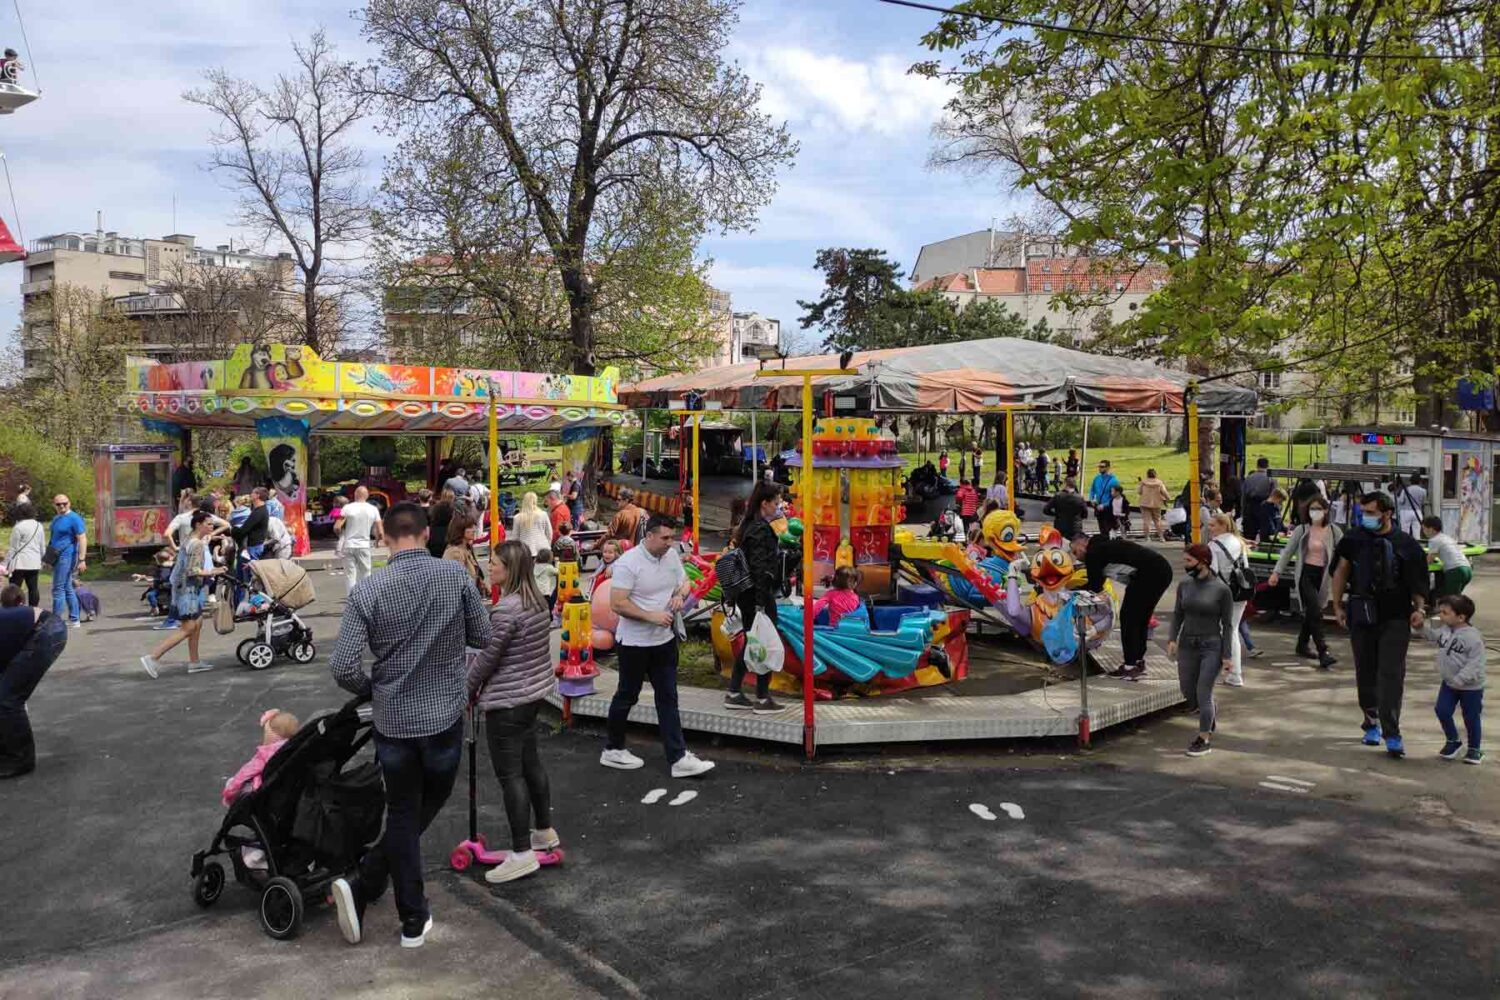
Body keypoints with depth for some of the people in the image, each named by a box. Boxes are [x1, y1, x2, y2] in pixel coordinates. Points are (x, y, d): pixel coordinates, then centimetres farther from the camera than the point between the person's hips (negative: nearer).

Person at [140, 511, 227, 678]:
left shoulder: (192, 540, 12)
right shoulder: (197, 544, -19)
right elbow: (192, 570, -25)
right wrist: (213, 572, -19)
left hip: (192, 590, 10)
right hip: (189, 590, -10)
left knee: (197, 624, 14)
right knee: (187, 628, -8)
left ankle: (194, 662, 20)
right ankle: (152, 657, -8)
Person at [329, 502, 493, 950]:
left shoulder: (367, 591, -11)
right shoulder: (456, 575, -9)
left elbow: (343, 668, -14)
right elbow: (483, 638, 0)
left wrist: (371, 689, 6)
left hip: (393, 719, 0)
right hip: (445, 715, 0)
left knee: (403, 816, 14)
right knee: (426, 808, 19)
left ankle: (414, 920, 16)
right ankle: (362, 885, 13)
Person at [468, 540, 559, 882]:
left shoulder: (506, 609, -23)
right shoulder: (537, 601, 6)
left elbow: (487, 657, -17)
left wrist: (466, 689, -2)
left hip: (506, 701, -9)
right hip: (534, 691, 10)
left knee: (509, 774, -2)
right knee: (530, 762, 21)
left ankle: (522, 854, 3)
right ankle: (545, 831, 34)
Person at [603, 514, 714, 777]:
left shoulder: (672, 555, 1)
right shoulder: (629, 563, -20)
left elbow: (685, 581, 16)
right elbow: (617, 604, -23)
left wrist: (681, 593, -7)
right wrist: (651, 616, -24)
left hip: (665, 639, 6)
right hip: (635, 642, -6)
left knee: (668, 698, 7)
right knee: (627, 696, 10)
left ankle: (678, 758, 9)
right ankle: (613, 750, 28)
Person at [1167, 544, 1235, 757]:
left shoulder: (1221, 589, -11)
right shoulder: (1184, 585, 1)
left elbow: (1228, 624, -7)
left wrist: (1226, 656, -9)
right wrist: (1172, 639, -6)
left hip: (1212, 647, -5)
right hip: (1187, 645, 5)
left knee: (1203, 693, -5)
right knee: (1188, 692, 12)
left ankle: (1204, 739, 12)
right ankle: (1212, 716, 42)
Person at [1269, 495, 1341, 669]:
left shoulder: (1334, 531, 2)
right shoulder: (1301, 530, 0)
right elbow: (1288, 551, 3)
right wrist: (1277, 572, -3)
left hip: (1323, 575, 3)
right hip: (1306, 574, -3)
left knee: (1311, 612, 13)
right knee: (1315, 612, -12)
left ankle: (1302, 645, 32)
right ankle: (1323, 653, -15)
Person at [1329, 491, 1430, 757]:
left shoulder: (1406, 544, -2)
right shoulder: (1354, 539, 3)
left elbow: (1417, 581, 5)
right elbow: (1341, 571, 11)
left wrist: (1419, 608, -7)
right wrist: (1337, 605, 8)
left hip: (1395, 618, -2)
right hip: (1362, 616, 3)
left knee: (1392, 675, -8)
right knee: (1365, 673, 11)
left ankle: (1391, 734, -7)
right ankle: (1372, 722, 28)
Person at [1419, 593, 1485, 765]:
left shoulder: (1472, 637, -25)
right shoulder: (1445, 630, -2)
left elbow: (1475, 663, -26)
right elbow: (1431, 635, 20)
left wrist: (1459, 679, -29)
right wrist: (1422, 625, 3)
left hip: (1471, 686, -6)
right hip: (1448, 683, 6)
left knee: (1471, 718, 8)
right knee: (1442, 711, 3)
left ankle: (1474, 749, 26)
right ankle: (1453, 741, 25)